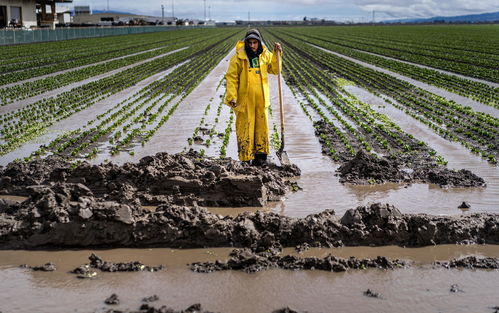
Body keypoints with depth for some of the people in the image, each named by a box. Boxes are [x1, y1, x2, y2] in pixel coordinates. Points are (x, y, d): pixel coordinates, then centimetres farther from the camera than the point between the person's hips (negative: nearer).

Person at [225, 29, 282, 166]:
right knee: (245, 128, 0)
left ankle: (261, 154, 25)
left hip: (261, 99, 4)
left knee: (262, 126, 12)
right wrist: (232, 97, -14)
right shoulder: (239, 57, -9)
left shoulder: (265, 55, 4)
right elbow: (231, 77, -7)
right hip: (244, 99, -4)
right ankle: (246, 158, 7)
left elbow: (275, 70, 15)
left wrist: (276, 54, 1)